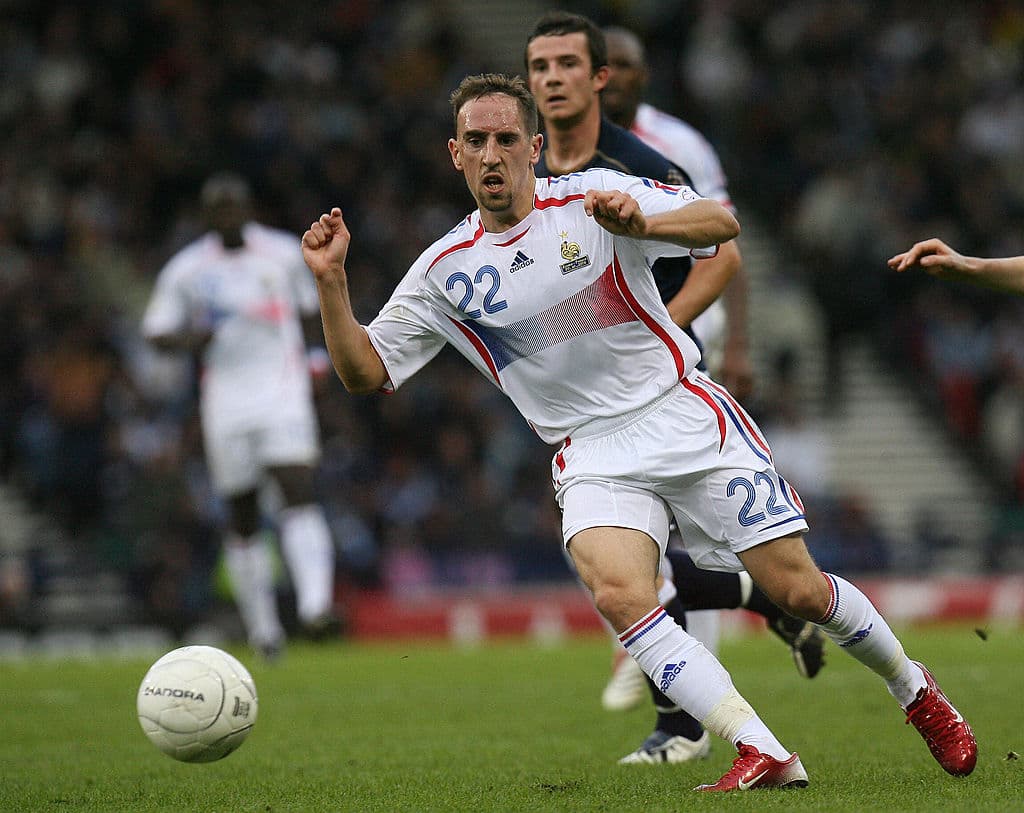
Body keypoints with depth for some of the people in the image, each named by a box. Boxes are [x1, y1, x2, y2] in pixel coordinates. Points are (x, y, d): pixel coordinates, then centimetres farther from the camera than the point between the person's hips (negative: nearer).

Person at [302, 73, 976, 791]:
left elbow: (723, 223, -15)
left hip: (684, 413, -2)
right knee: (618, 592, -28)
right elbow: (365, 373, 5)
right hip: (592, 455, 2)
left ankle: (913, 688, 25)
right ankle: (764, 753, -27)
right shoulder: (446, 272, 3)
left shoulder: (592, 198, -5)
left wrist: (639, 224, -34)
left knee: (798, 590, -5)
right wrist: (332, 282, -11)